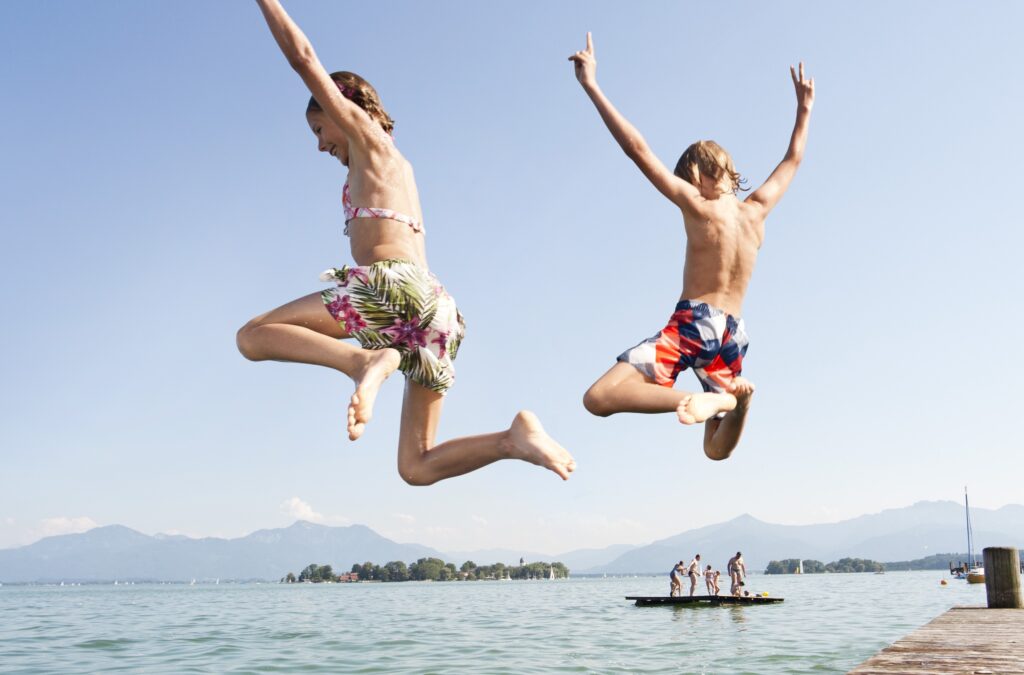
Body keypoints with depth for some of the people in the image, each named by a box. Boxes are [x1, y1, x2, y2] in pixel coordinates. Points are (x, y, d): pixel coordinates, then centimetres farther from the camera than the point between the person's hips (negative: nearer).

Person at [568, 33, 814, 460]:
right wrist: (804, 108, 41)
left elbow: (638, 150, -9)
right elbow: (792, 160, 28)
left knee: (598, 399, -18)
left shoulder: (698, 207, -4)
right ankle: (735, 398, -19)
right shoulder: (757, 211, 11)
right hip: (734, 334, 7)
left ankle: (711, 399, -32)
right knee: (717, 448, 16)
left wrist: (591, 85, -8)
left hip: (693, 322, -7)